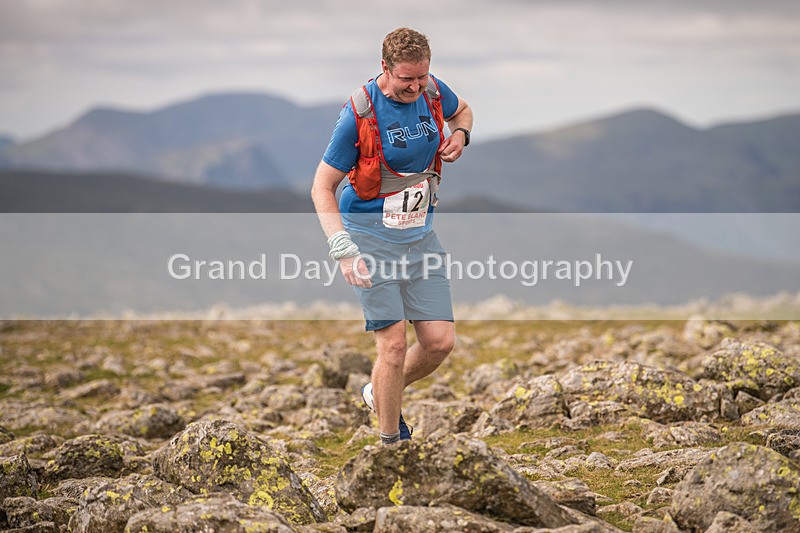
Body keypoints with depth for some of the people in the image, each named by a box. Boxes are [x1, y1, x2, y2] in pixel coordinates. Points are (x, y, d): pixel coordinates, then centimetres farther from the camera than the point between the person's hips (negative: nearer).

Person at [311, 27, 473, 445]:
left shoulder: (433, 91, -2)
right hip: (371, 238, -5)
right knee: (394, 344, -11)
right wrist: (343, 250, -23)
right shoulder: (359, 113, -17)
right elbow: (322, 187, -12)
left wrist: (460, 136, 0)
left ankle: (381, 394, 27)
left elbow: (461, 111, 25)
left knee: (440, 341, -1)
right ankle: (391, 442, 5)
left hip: (421, 237, 5)